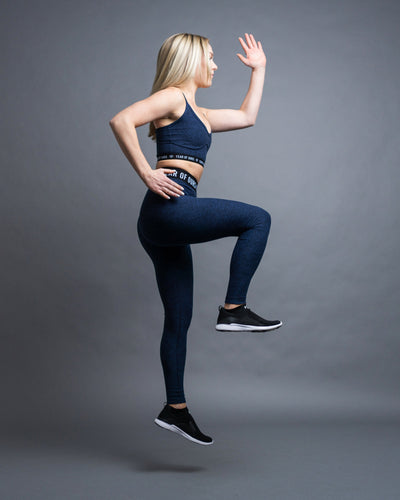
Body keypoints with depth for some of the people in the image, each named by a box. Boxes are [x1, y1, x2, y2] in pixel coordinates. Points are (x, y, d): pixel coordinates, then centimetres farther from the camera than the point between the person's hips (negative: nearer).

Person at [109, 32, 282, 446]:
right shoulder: (172, 97, 0)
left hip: (169, 227, 9)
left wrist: (259, 69, 43)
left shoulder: (196, 113, 27)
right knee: (257, 219, -9)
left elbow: (247, 116, 38)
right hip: (169, 208, -9)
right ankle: (233, 310, -8)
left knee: (178, 319, 8)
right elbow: (121, 120, -16)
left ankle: (175, 409, 13)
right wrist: (146, 174, -17)